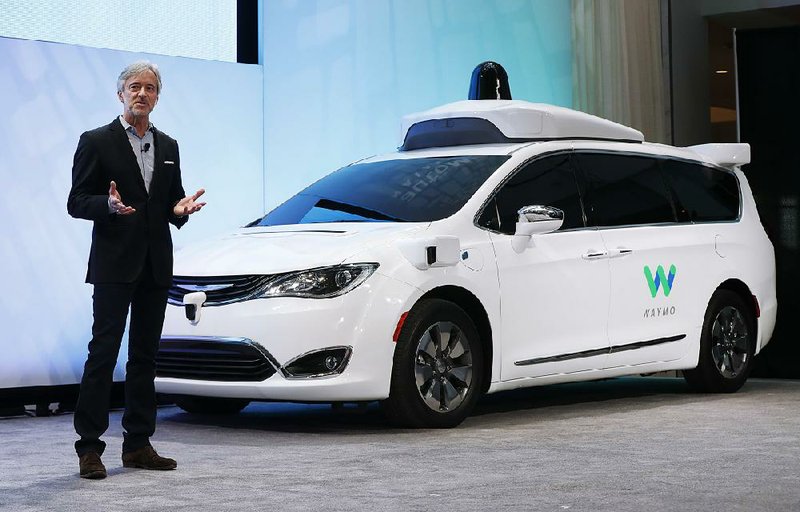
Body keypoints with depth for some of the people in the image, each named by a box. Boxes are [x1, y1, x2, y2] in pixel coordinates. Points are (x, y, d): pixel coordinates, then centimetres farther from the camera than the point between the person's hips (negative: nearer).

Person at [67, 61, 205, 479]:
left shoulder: (168, 147, 15)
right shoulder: (96, 142, -1)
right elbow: (76, 202, -4)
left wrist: (181, 208, -4)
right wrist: (109, 205, -23)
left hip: (156, 267, 6)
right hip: (114, 264, -5)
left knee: (145, 355, 8)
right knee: (103, 352, -7)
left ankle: (138, 445, 14)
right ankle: (89, 447, -3)